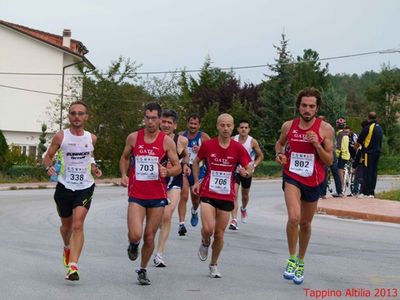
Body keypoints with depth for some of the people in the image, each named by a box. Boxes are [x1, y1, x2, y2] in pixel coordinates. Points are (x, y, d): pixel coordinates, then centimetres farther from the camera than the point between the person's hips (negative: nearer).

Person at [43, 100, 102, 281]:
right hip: (64, 186, 0)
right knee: (66, 225, 17)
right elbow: (48, 157, 4)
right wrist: (49, 167, -17)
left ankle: (72, 267, -18)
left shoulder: (91, 138, 2)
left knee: (78, 225, -16)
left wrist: (94, 168, 2)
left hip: (85, 187, 0)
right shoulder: (60, 137, -5)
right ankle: (67, 248, 51)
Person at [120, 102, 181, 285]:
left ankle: (143, 270, 29)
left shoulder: (167, 141, -2)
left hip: (157, 196, 0)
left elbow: (178, 167, 2)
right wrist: (123, 175, 2)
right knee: (135, 235, -15)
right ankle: (133, 245, 23)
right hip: (136, 195, 0)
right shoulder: (133, 137, 2)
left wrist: (167, 171, -19)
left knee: (149, 237, 7)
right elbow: (125, 157, 18)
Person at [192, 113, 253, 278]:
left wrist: (247, 172, -28)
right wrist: (196, 181, 7)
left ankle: (213, 265, 29)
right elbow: (196, 161, 13)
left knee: (219, 234, 7)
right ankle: (205, 243, 17)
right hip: (208, 194, -1)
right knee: (208, 229, -20)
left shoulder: (238, 148, -4)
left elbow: (249, 167, -5)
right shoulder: (208, 145, -3)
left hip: (227, 196, 1)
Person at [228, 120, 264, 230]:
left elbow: (260, 156, 2)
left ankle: (243, 209, 53)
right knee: (234, 194, -17)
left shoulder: (253, 142, -9)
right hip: (235, 170, -1)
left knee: (245, 194, 19)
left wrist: (254, 165, -12)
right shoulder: (233, 140, -6)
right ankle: (234, 220, -21)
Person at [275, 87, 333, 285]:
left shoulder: (325, 129, -8)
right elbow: (280, 143, 19)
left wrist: (317, 145, -21)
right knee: (294, 217, -24)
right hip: (292, 177, -1)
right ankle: (292, 259, -5)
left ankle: (301, 262, 35)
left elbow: (329, 161, -6)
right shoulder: (288, 126, -3)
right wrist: (279, 154, -3)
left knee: (306, 223, 15)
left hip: (313, 181, 1)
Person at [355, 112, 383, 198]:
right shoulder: (380, 128, 12)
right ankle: (372, 192, 12)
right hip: (377, 152, 7)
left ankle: (365, 192, -8)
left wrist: (356, 146, 11)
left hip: (369, 153, -7)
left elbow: (359, 141, -9)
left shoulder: (368, 128, -13)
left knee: (367, 173, -5)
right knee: (374, 172, 10)